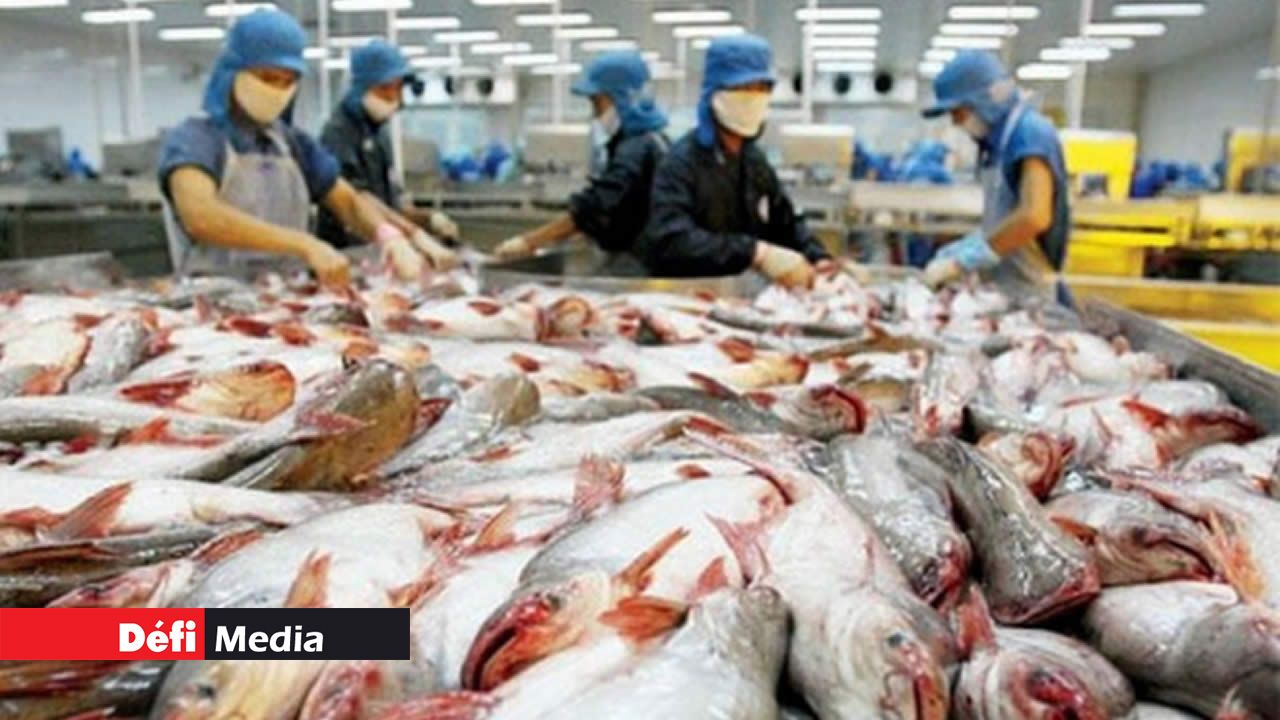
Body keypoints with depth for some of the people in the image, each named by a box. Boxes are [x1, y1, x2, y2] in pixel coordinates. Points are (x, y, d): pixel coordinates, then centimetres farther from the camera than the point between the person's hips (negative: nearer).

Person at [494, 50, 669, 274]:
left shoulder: (635, 150, -19)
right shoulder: (647, 142, 13)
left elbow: (590, 207, -26)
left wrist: (529, 242, -24)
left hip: (637, 264, -10)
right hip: (636, 260, 10)